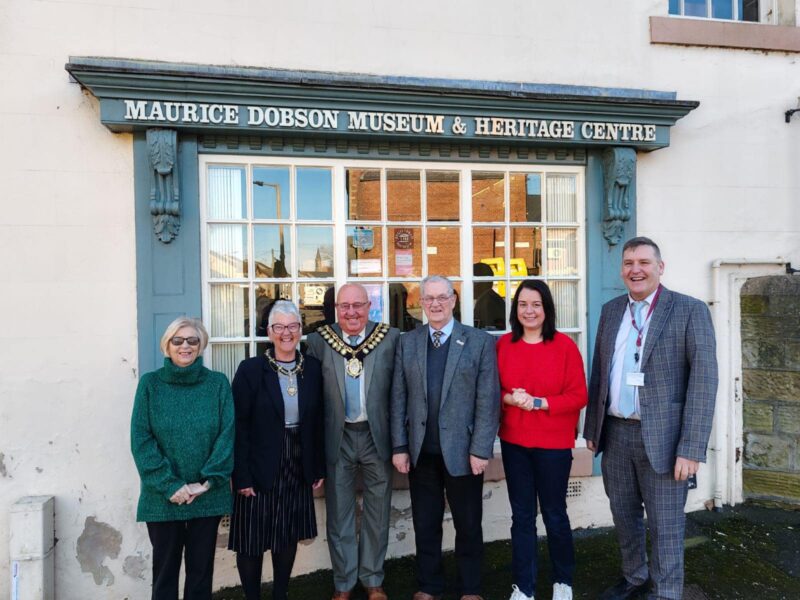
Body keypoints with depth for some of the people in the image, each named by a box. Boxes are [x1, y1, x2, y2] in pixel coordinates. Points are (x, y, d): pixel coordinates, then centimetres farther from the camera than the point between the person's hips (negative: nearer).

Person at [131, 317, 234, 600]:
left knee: (201, 567, 11)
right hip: (163, 497, 0)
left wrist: (206, 482, -13)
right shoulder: (150, 384, -2)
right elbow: (141, 440, -6)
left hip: (208, 496, 0)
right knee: (165, 567, 12)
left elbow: (228, 435, -4)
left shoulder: (218, 383, -1)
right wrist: (170, 485, -13)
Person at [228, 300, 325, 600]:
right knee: (252, 540, 7)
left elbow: (318, 422, 5)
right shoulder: (250, 369, -9)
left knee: (289, 537, 15)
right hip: (259, 470, -3)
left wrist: (319, 468, 5)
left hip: (298, 470, 3)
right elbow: (239, 427, -10)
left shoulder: (313, 368, 1)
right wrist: (242, 476, -13)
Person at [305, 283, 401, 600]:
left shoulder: (390, 337, -5)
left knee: (377, 512, 14)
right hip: (337, 437, 0)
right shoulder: (319, 341, -3)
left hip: (377, 435, 0)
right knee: (339, 513, 13)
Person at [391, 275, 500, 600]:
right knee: (425, 525, 15)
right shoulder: (407, 343, 5)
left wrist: (481, 449, -11)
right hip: (420, 452, 2)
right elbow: (398, 399, 3)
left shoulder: (480, 342, -3)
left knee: (468, 525, 14)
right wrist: (399, 447, 0)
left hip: (462, 450, -2)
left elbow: (488, 400, -7)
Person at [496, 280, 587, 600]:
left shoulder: (564, 345, -8)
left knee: (554, 514, 11)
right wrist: (509, 398, -16)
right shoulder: (504, 344, 1)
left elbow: (578, 396, -9)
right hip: (513, 441, 2)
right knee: (521, 515, 11)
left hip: (554, 443, -2)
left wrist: (538, 402, -19)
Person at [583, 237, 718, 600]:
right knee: (624, 515, 19)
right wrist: (592, 427, 11)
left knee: (665, 525, 6)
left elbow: (704, 380, -12)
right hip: (615, 433, 5)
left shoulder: (690, 310, -7)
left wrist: (691, 447, -17)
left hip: (661, 437, -5)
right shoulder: (611, 310, 9)